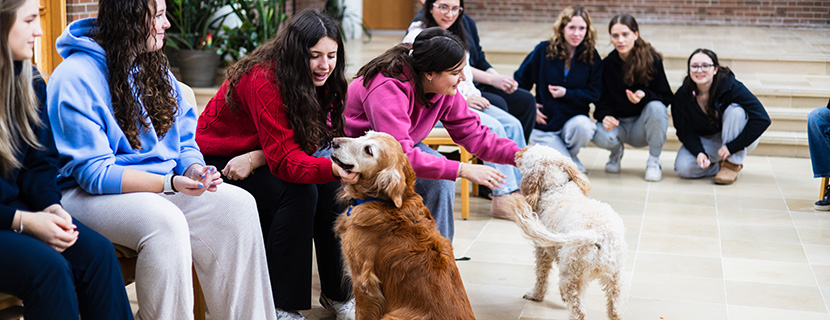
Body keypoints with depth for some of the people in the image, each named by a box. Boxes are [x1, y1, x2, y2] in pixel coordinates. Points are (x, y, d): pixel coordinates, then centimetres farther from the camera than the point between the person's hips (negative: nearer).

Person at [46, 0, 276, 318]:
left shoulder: (154, 67, 11)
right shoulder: (76, 78, -14)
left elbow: (184, 140, 14)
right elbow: (93, 172, -18)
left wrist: (194, 170, -11)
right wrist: (169, 184, -26)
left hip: (158, 187, 7)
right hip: (87, 195, -7)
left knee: (237, 204, -16)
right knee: (165, 220, -36)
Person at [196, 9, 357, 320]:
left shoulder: (318, 81, -7)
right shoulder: (264, 81, -29)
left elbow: (310, 142, -9)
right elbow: (284, 159, -34)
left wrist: (257, 158, -25)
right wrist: (333, 167, -51)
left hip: (258, 163, 7)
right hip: (218, 163, -6)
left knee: (330, 186, -17)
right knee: (300, 193, -28)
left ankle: (338, 293, -6)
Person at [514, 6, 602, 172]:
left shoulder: (591, 57, -1)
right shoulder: (544, 50, -4)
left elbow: (594, 94, -1)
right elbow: (520, 79, 2)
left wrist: (567, 94, -14)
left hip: (574, 119, 2)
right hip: (544, 124, -1)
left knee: (582, 126, -37)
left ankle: (571, 154, -1)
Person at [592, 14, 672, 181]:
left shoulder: (652, 60, -10)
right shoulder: (607, 64, -4)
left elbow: (667, 98, -8)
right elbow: (602, 100, 0)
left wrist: (645, 95, -28)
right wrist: (605, 116, -24)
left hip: (644, 124, -1)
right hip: (618, 124, 1)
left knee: (656, 107, -34)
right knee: (600, 135, -33)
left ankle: (654, 161, -11)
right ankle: (616, 151, 9)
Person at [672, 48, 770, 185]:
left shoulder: (731, 86, -26)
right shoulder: (682, 96, -17)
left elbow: (762, 119, -29)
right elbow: (685, 132, -10)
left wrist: (731, 147, -30)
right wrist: (699, 152, -31)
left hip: (736, 138, -2)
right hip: (705, 141, 2)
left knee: (735, 110, -32)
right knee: (683, 168, -25)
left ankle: (732, 164, -17)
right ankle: (716, 164, 6)